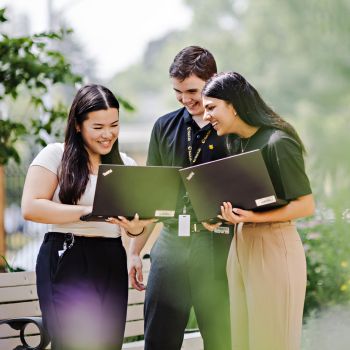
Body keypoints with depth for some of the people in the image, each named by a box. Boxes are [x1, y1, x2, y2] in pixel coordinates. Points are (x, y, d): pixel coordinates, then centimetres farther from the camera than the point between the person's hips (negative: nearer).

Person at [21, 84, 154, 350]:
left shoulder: (127, 165, 15)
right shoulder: (55, 155, -1)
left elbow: (138, 219, 16)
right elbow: (30, 208, -11)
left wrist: (135, 227, -10)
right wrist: (88, 212, -19)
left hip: (112, 263, 5)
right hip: (66, 261, -5)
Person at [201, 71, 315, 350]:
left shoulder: (278, 142, -15)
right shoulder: (237, 143, 11)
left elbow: (306, 205, -15)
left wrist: (255, 217, -23)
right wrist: (222, 213, 0)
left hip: (274, 247, -8)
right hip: (241, 245, 8)